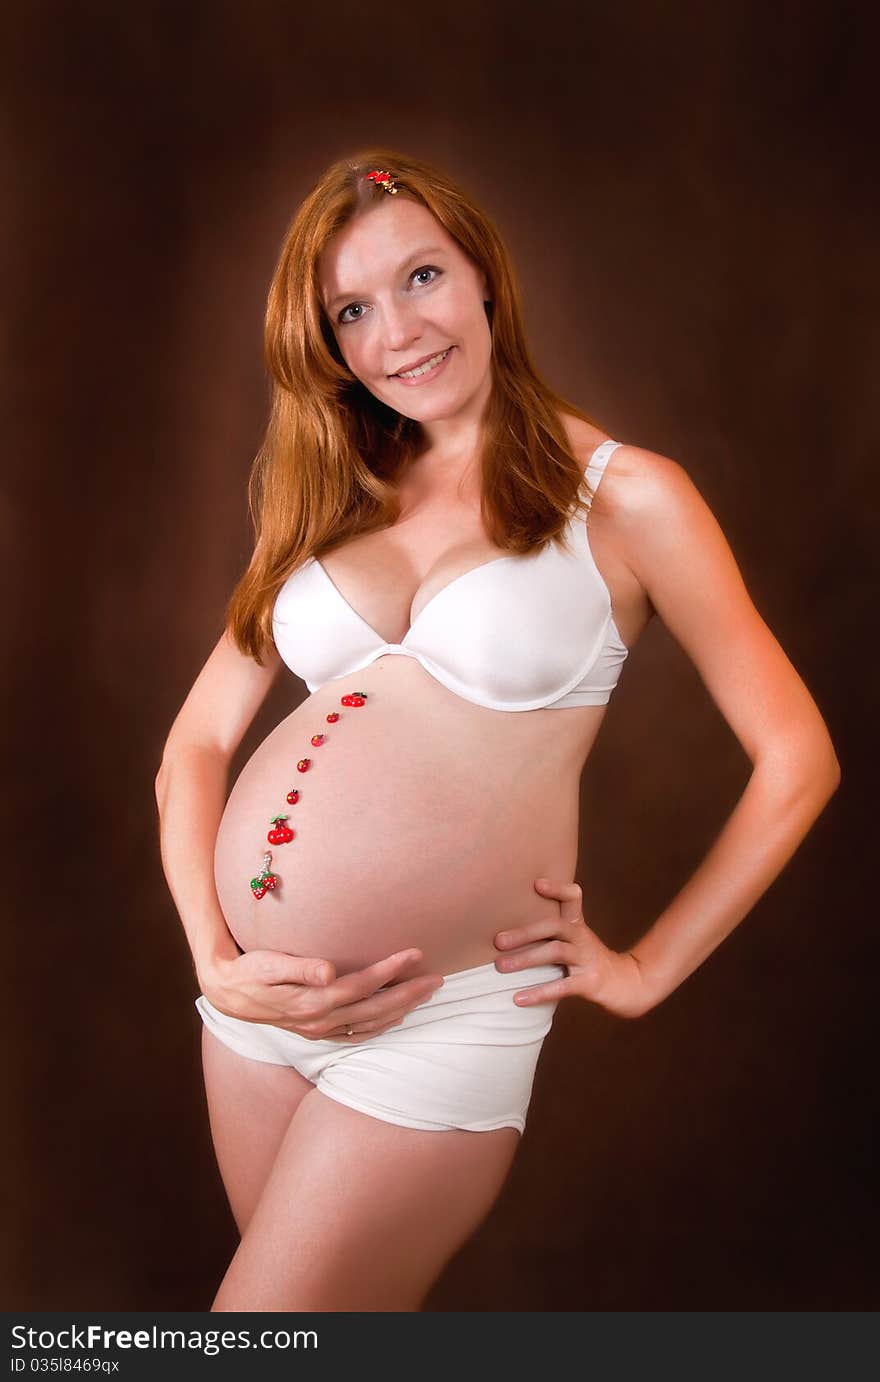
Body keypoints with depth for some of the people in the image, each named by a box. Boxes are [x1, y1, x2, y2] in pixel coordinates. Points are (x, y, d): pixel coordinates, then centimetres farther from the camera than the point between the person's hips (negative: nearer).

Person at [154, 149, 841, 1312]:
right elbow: (197, 744, 7)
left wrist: (646, 972, -2)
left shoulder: (626, 497, -5)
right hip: (261, 998, 5)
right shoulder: (330, 501, 8)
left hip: (442, 1027, -5)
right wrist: (214, 956, -6)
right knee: (332, 1315, 21)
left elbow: (796, 758, -3)